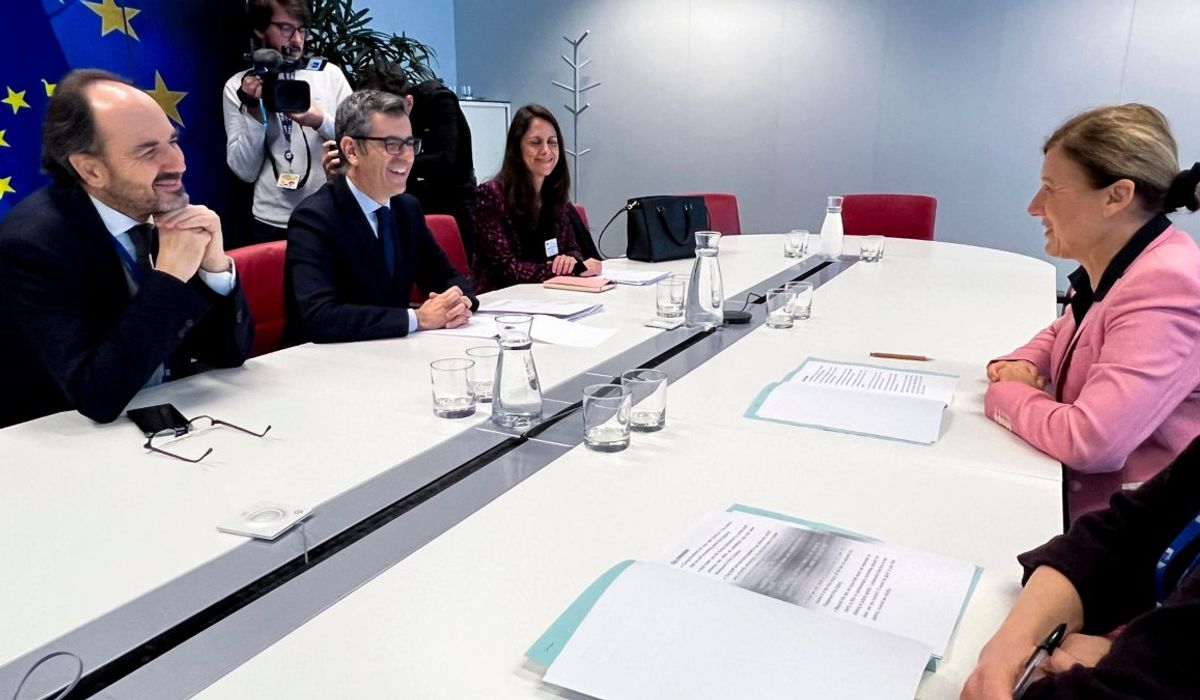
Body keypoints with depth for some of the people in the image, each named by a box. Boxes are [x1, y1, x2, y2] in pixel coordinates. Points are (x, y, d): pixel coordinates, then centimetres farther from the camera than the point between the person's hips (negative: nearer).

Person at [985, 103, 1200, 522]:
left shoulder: (1166, 288, -26)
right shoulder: (1109, 267, 4)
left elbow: (1087, 440, -33)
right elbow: (1063, 335, 23)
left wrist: (1003, 394, -14)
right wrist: (1019, 365, 0)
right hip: (1077, 485, 8)